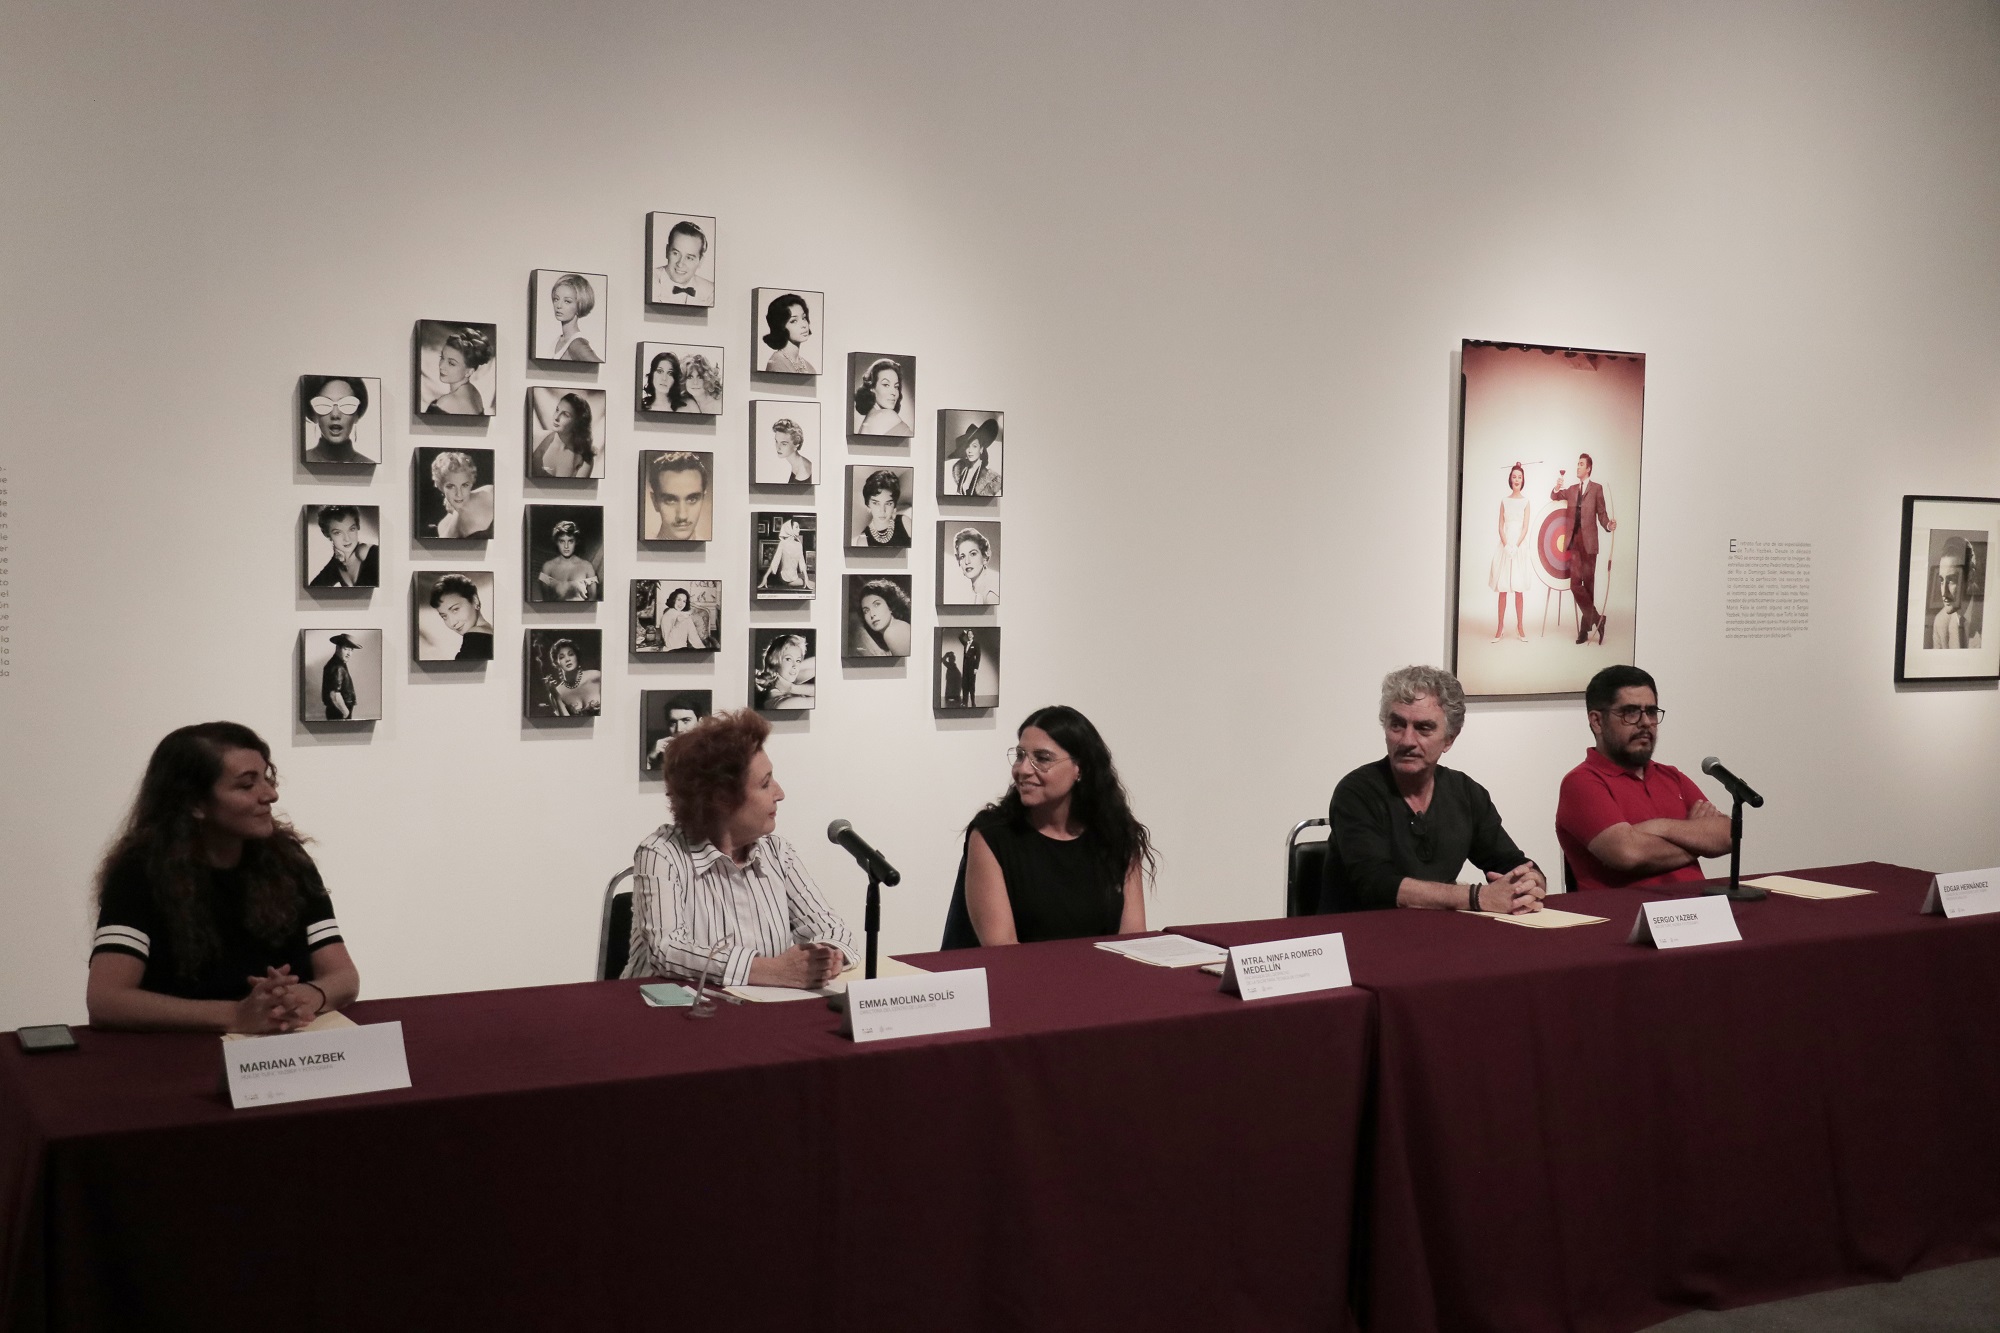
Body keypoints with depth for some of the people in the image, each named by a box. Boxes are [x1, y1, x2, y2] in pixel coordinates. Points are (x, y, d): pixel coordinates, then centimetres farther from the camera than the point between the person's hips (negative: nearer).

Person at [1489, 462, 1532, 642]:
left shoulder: (1525, 501, 4)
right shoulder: (1504, 500, 8)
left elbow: (1525, 528, -1)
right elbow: (1501, 527, 4)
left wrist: (1516, 546, -13)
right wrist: (1506, 545, -11)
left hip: (1520, 545, -1)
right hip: (1504, 545, 1)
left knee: (1519, 588, 0)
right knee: (1502, 588, -1)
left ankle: (1520, 627, 4)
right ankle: (1500, 627, 1)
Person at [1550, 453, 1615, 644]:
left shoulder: (1597, 489, 4)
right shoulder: (1571, 490, 19)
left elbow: (1601, 513, 1)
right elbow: (1554, 496, 11)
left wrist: (1609, 524, -20)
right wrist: (1557, 488, -12)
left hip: (1589, 542, -4)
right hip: (1574, 542, 4)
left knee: (1588, 583, 0)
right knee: (1575, 583, -4)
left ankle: (1585, 626, 5)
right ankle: (1596, 619, 4)